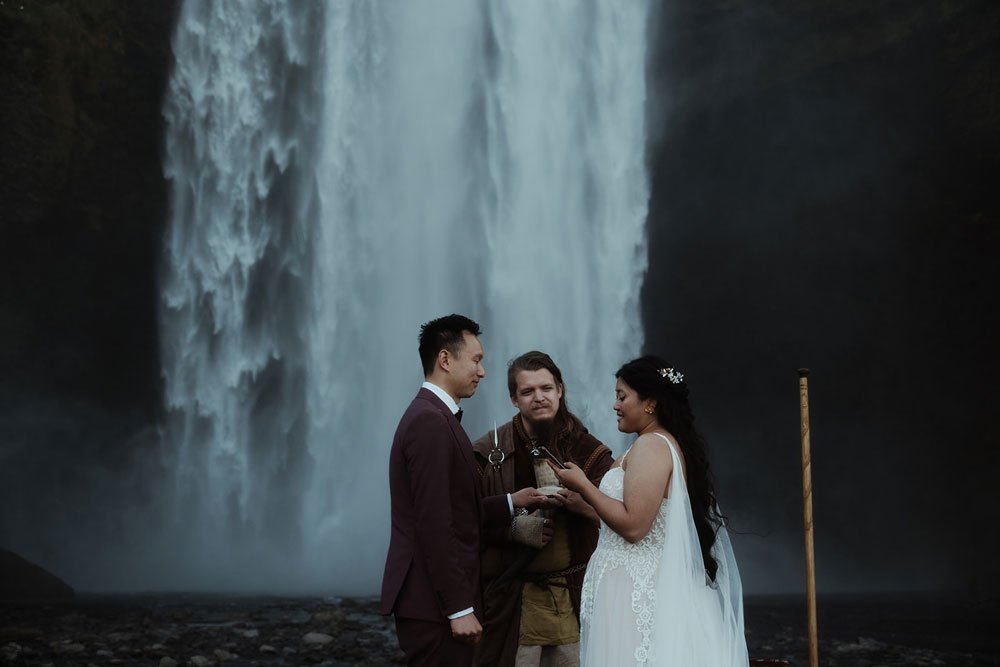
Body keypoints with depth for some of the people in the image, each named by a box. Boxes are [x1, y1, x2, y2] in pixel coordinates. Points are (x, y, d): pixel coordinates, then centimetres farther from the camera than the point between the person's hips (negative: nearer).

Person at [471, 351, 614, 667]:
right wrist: (514, 527, -16)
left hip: (577, 594, 2)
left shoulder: (588, 449, 4)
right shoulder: (489, 453, 0)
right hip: (514, 600, -2)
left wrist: (585, 505, -18)